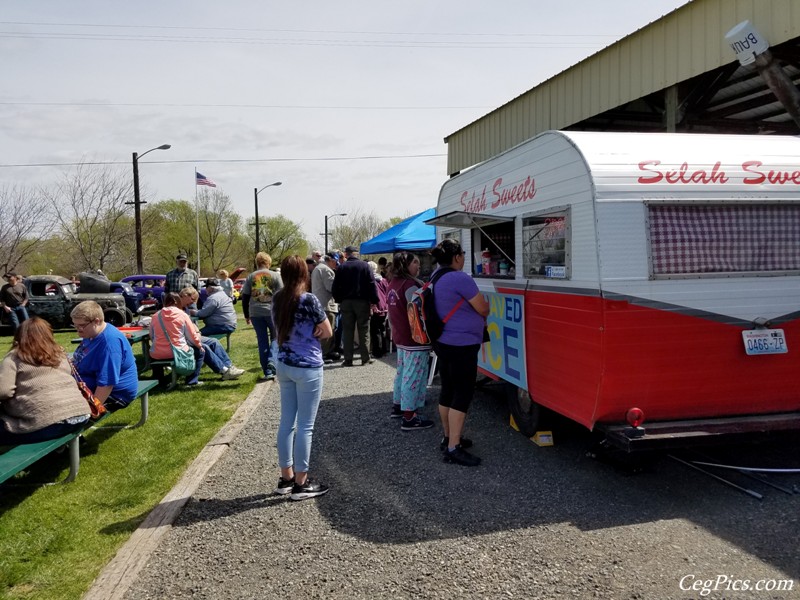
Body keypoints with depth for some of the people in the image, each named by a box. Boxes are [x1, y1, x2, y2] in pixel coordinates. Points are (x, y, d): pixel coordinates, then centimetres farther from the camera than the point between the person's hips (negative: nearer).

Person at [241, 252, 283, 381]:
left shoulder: (250, 277, 7)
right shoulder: (275, 276, 1)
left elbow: (245, 297, 8)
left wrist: (246, 315, 15)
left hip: (255, 313, 2)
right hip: (272, 312, -2)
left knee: (262, 342, 7)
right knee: (275, 339, 13)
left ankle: (268, 372, 7)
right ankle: (271, 363, -9)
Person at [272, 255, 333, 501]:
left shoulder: (278, 299, 4)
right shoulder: (309, 300, -15)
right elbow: (327, 332, -7)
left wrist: (301, 334, -1)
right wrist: (311, 333, 4)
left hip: (284, 365, 7)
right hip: (307, 368, -7)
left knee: (287, 422, 13)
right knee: (305, 426, 1)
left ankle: (286, 478, 23)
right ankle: (301, 483, 9)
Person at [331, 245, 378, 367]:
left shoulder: (341, 267, 4)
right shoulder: (364, 266, -2)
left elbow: (336, 287, 3)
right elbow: (372, 285, -6)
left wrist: (338, 300, 10)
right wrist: (374, 301, -3)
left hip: (346, 302, 2)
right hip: (362, 302, -2)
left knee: (347, 331, 5)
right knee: (363, 330, 4)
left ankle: (348, 359, 5)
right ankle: (365, 358, 5)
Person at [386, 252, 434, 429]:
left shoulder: (393, 284, 12)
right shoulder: (410, 285, -19)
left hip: (400, 337, 10)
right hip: (415, 339, -10)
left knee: (402, 373, 20)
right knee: (413, 376, -6)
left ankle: (398, 406, 31)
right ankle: (409, 418, -4)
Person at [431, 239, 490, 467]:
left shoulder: (435, 278, 11)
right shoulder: (460, 278, -18)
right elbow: (483, 309, -12)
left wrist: (476, 318, 15)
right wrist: (483, 309, 11)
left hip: (443, 343, 10)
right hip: (461, 345, -10)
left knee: (448, 390, 17)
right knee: (463, 394, -5)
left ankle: (448, 437, 28)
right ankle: (453, 448, -3)